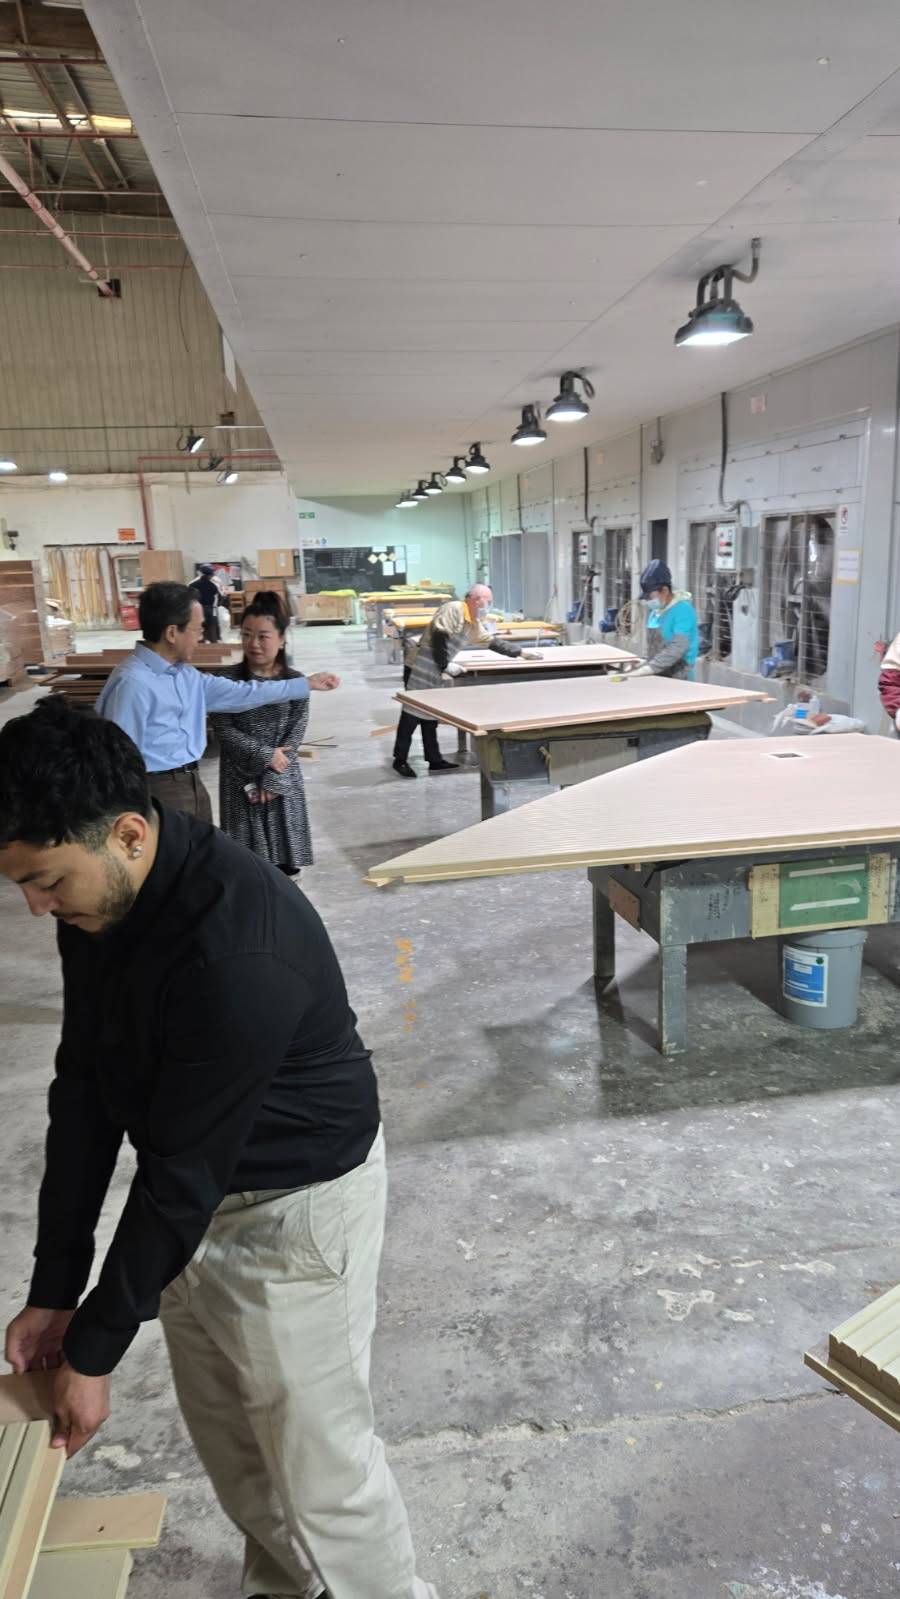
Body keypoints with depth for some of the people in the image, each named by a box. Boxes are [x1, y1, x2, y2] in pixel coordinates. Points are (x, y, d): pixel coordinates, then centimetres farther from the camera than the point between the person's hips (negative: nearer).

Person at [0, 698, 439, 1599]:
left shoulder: (238, 951, -37)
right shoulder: (96, 896, -10)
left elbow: (183, 1169, -27)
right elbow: (83, 1086, -4)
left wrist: (96, 1349, -14)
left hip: (296, 1199, -8)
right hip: (194, 1191, 8)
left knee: (315, 1456, 9)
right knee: (221, 1426, 25)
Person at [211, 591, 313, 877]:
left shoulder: (296, 682, -3)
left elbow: (295, 736, -5)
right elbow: (224, 731, -9)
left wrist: (271, 780, -12)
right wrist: (264, 755, -17)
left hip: (282, 779, 1)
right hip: (239, 779, -1)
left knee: (283, 863, 6)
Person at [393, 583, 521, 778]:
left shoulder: (474, 623, 15)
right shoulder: (454, 609, -14)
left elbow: (493, 642, 25)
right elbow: (439, 636, -22)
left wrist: (520, 653, 25)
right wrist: (446, 665, -17)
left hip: (433, 673, 10)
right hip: (419, 670, -10)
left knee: (429, 716, 13)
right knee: (412, 714, -4)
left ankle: (434, 760, 19)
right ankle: (400, 760, 3)